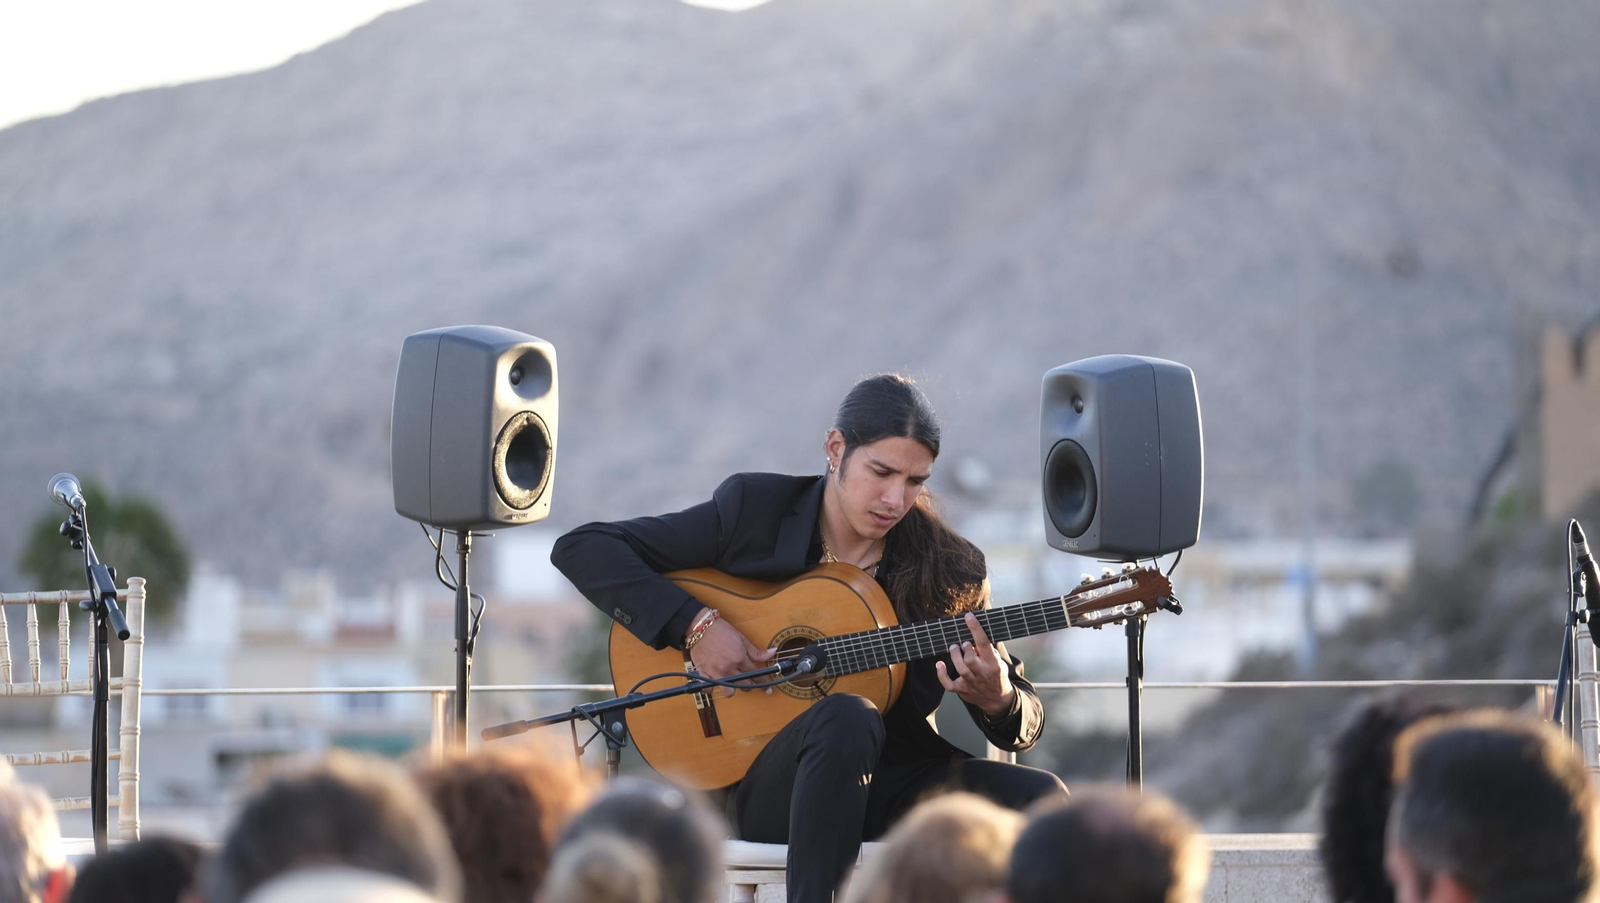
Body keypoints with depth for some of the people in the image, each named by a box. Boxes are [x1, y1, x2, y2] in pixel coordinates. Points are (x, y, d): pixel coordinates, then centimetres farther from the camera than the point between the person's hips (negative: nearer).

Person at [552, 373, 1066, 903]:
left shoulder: (949, 570, 3)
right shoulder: (753, 510, -1)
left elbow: (1025, 718, 7)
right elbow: (581, 549, -3)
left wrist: (997, 701, -19)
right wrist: (693, 626, -15)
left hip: (901, 785, 3)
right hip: (767, 783, -3)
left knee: (1041, 800, -25)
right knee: (846, 718, -38)